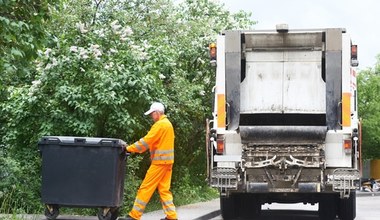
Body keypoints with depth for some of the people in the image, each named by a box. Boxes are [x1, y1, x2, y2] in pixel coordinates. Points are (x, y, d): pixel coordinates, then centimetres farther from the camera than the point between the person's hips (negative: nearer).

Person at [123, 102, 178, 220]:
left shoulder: (160, 124, -14)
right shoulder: (167, 123, 16)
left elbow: (146, 141, -17)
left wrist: (130, 148, -11)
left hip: (160, 161, -9)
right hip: (167, 160, 9)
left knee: (145, 188, -6)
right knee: (164, 189, 10)